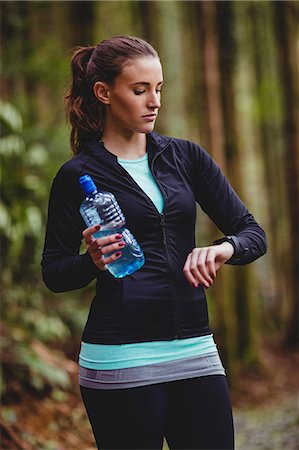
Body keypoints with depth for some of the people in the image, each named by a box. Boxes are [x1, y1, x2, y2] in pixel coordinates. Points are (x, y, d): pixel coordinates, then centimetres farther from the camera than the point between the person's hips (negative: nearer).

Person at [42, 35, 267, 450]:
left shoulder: (185, 157, 9)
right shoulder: (79, 175, -1)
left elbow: (253, 233, 6)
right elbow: (54, 272, 2)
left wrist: (225, 248, -16)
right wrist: (93, 262, -19)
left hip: (195, 351, 4)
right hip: (119, 360, -4)